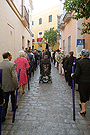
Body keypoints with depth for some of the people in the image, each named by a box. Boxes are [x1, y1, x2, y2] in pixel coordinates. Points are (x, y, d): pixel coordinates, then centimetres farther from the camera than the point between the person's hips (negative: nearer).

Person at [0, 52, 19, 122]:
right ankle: (13, 107, 47)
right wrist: (16, 85, -8)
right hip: (11, 85, -3)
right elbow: (14, 76, -20)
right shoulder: (12, 64, -18)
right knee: (13, 97, 24)